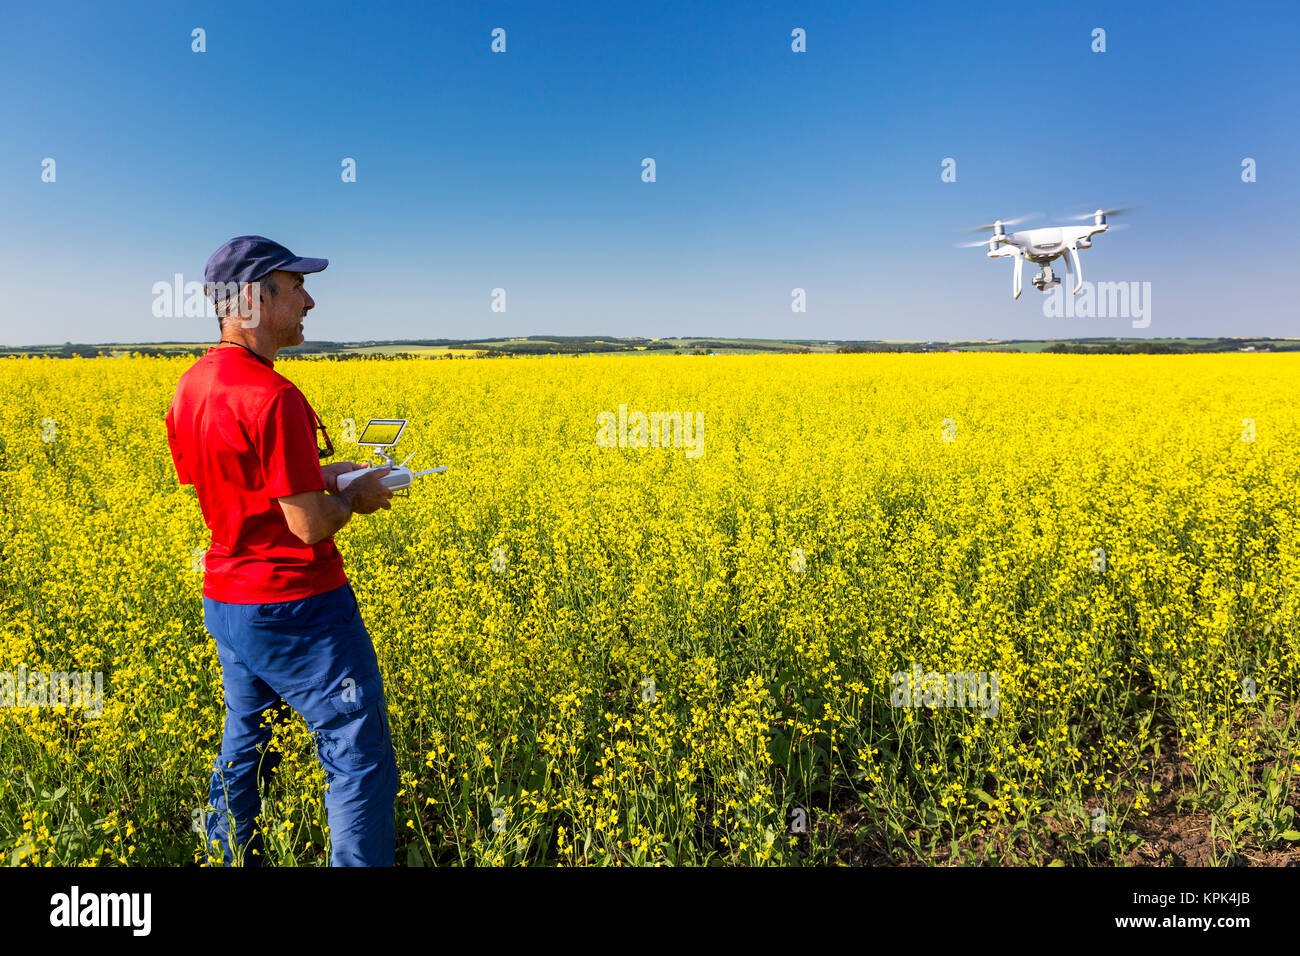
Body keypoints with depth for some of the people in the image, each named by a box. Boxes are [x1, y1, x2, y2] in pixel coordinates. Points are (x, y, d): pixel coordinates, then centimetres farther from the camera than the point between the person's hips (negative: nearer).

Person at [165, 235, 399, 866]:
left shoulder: (189, 388, 4)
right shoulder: (272, 398, -24)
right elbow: (309, 526, -23)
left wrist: (316, 477, 12)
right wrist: (355, 497, -4)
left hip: (225, 602, 9)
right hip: (297, 608, -9)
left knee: (244, 750, 22)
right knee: (360, 761, 3)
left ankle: (232, 862, 36)